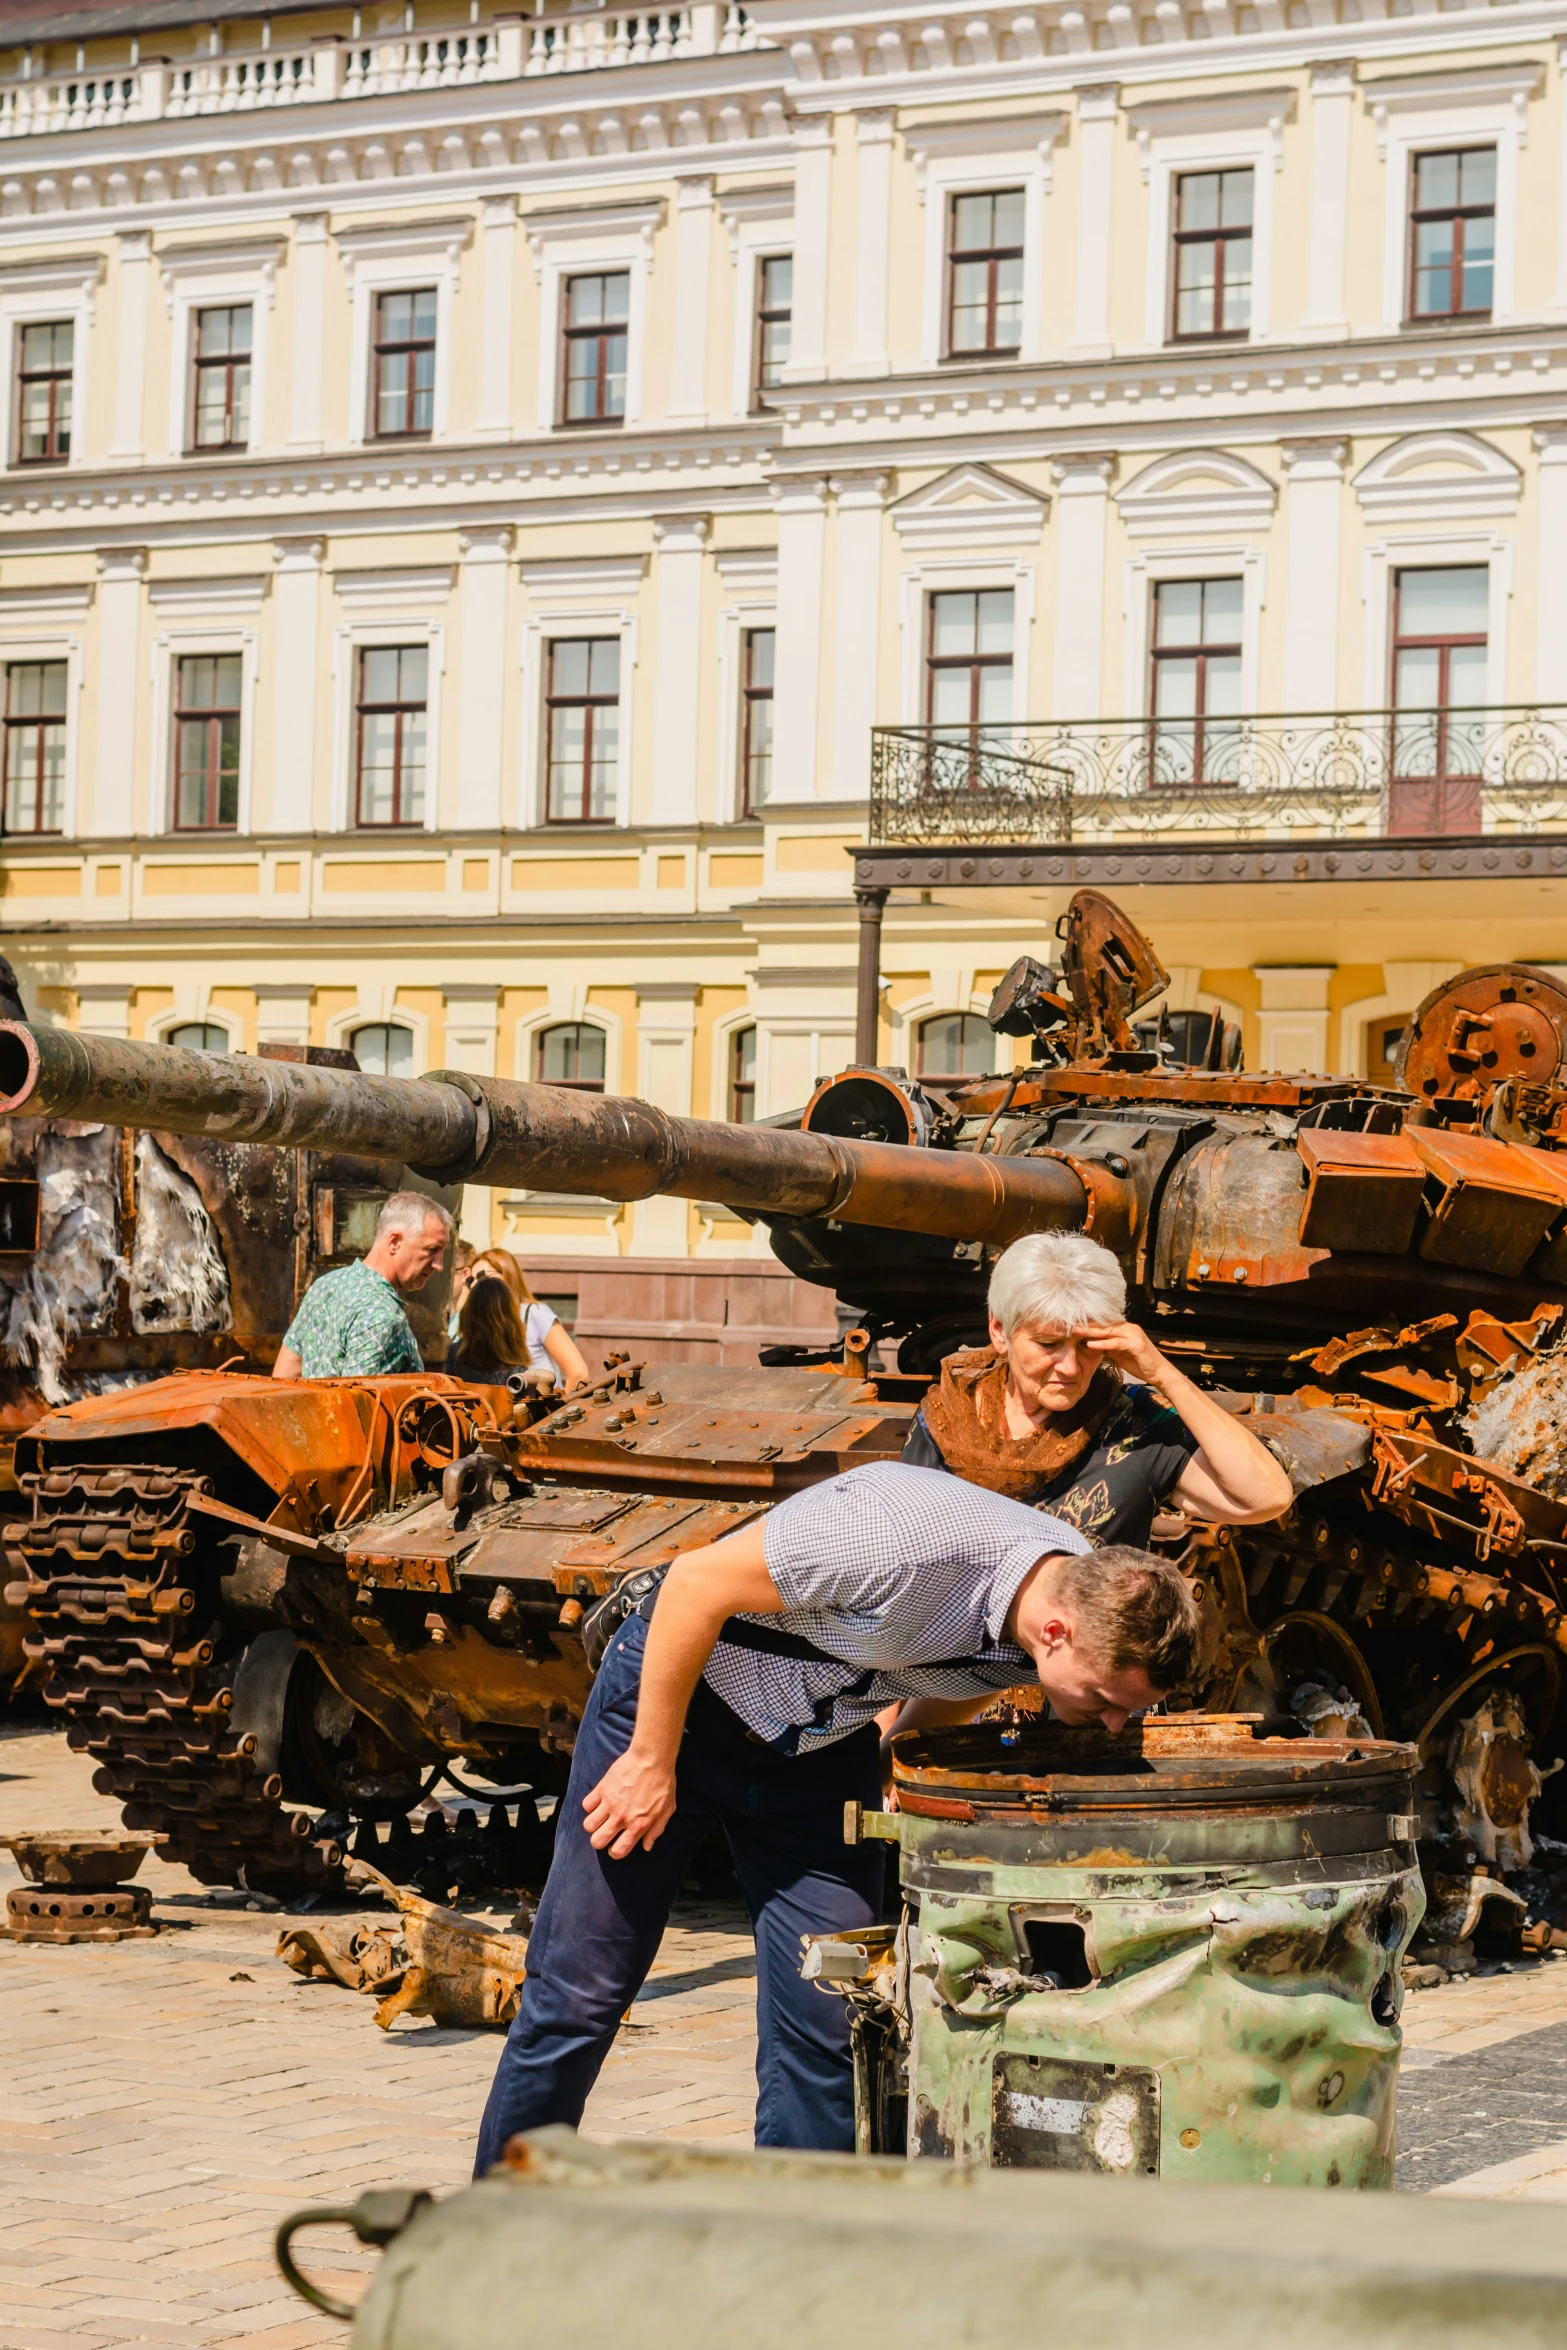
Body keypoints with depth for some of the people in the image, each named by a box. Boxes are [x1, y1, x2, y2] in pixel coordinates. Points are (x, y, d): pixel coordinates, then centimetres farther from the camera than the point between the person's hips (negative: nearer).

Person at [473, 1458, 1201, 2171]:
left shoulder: (1096, 1606, -14)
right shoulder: (902, 1540, -36)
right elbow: (697, 1584, -24)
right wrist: (652, 1761, -18)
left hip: (822, 1754, 6)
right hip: (675, 1692, -5)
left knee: (825, 2029, -4)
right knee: (579, 1996, -2)